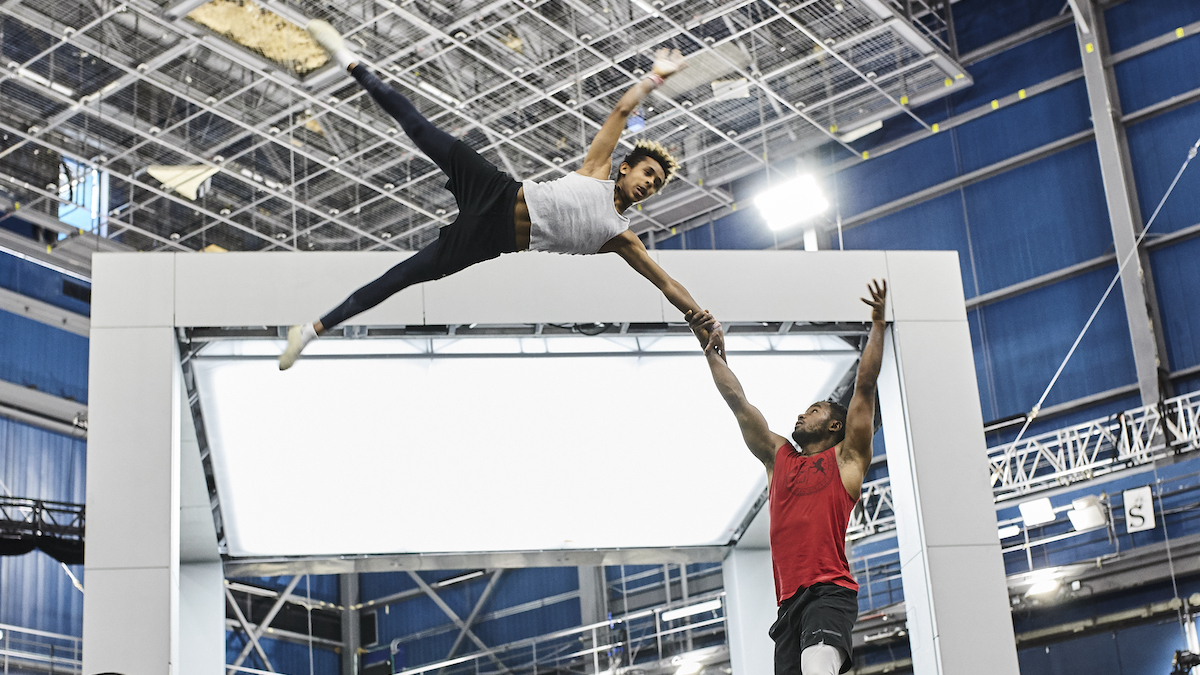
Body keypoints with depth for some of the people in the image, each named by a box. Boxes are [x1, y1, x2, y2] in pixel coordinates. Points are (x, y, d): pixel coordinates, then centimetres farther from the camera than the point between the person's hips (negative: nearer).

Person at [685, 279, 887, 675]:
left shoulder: (845, 457, 14)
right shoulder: (778, 457, 26)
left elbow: (865, 386, 9)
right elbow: (737, 402, 27)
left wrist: (878, 324, 6)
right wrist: (713, 351, 26)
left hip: (830, 591, -5)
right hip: (789, 599, 5)